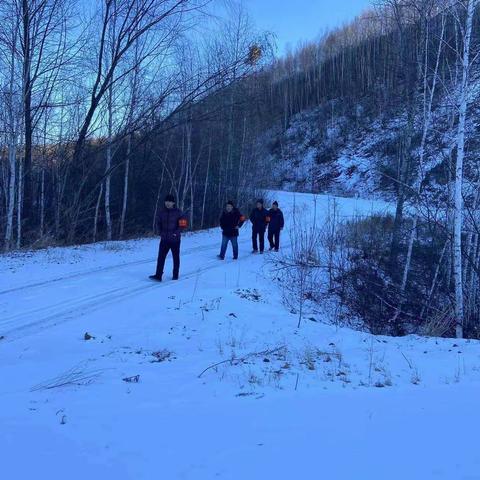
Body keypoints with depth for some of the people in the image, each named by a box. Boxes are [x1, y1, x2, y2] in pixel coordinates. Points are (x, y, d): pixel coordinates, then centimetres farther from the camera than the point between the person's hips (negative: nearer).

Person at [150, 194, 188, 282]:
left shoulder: (178, 212, -7)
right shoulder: (162, 212, 3)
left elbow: (183, 225, -7)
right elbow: (158, 223, 14)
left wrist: (176, 233, -17)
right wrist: (160, 232, 1)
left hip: (175, 239, -3)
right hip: (164, 239, 3)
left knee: (176, 258, 10)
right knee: (161, 257, -5)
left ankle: (175, 276, 22)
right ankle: (158, 276, -7)